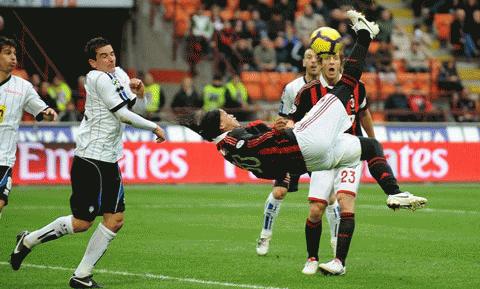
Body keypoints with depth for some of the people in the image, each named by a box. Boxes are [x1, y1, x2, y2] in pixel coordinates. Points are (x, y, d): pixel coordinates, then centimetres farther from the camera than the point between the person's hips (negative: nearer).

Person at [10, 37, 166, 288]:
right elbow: (124, 115, -15)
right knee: (82, 223, -6)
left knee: (115, 220, 2)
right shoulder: (98, 78, -13)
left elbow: (138, 107, 22)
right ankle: (28, 240, 14)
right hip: (90, 159, -9)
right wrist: (154, 128, -5)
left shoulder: (119, 74, 12)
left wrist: (139, 92, 1)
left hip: (109, 162, 9)